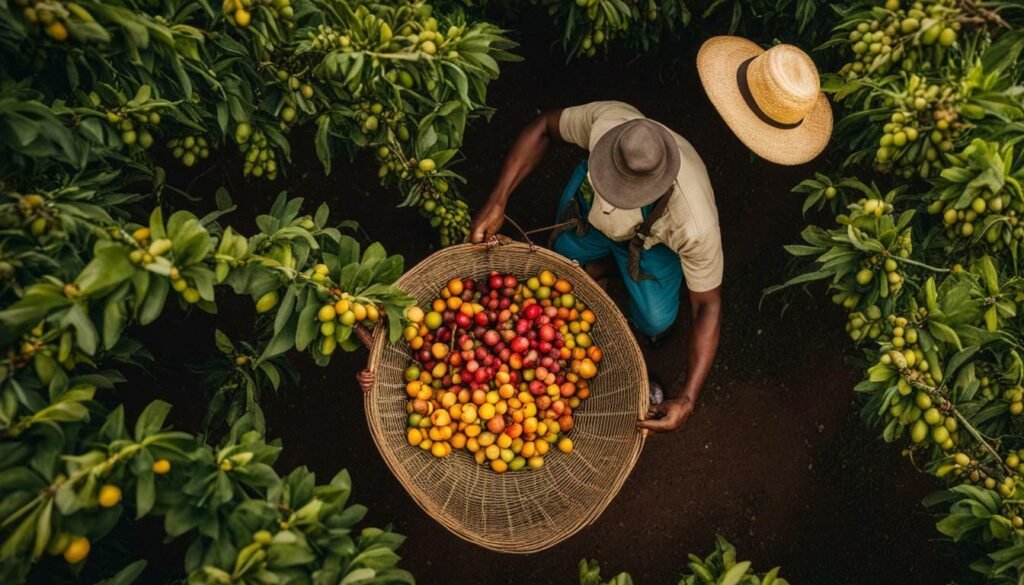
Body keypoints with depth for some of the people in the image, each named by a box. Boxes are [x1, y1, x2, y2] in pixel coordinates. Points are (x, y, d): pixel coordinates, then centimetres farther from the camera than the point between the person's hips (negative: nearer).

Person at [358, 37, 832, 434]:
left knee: (655, 322, -16)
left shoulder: (694, 223, -45)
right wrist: (497, 203, -31)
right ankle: (606, 260, 30)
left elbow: (707, 307, -34)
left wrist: (687, 400, -40)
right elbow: (544, 128, -22)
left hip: (652, 240, -2)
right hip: (589, 213, 3)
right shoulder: (607, 120, -41)